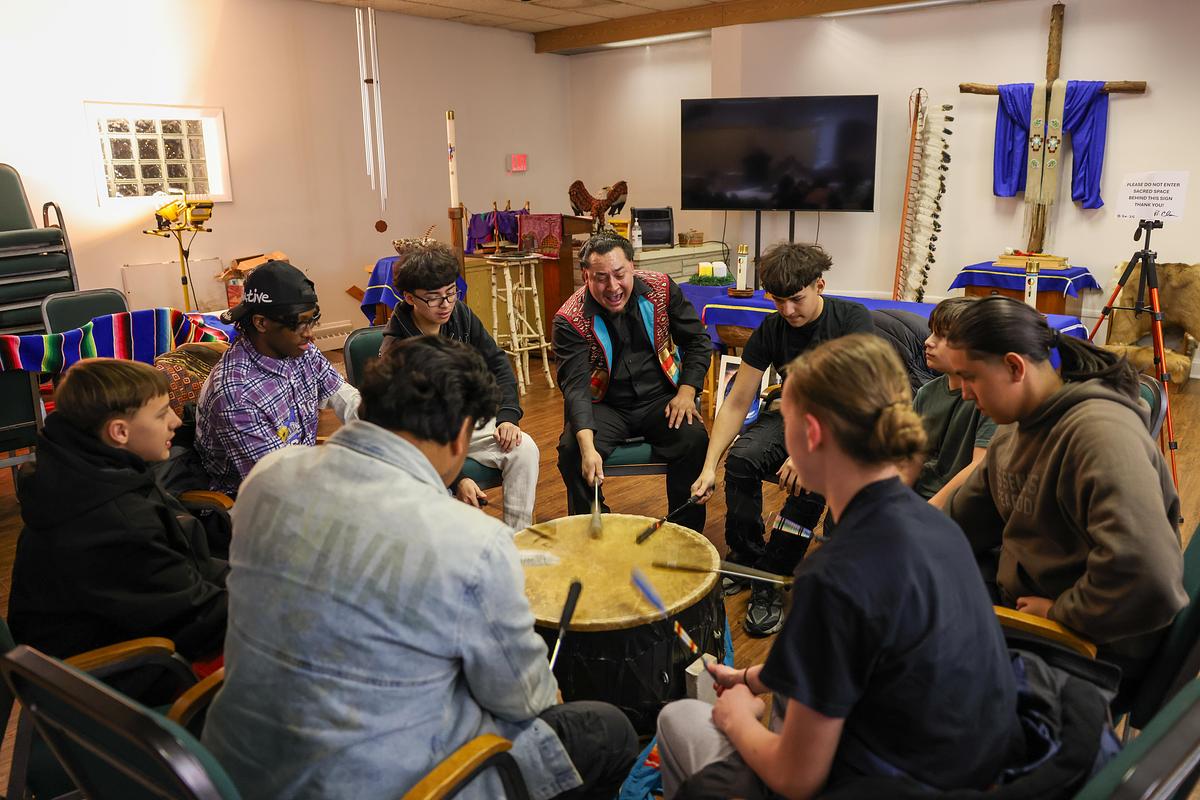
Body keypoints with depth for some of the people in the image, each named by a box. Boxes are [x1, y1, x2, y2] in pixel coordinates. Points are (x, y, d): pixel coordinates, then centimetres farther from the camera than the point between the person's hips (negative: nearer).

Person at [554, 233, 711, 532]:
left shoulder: (661, 288, -5)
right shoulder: (570, 319, -13)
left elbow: (698, 341, 5)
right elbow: (576, 385, -21)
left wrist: (686, 392, -9)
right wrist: (587, 446, -35)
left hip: (660, 398, 1)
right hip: (606, 405, -1)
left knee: (695, 440, -26)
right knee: (571, 451, -27)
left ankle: (687, 534, -6)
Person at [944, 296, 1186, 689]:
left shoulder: (1101, 434, -28)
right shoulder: (1015, 430, 4)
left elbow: (1147, 583, -38)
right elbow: (962, 520, 13)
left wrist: (1060, 611, -23)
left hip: (1093, 645, -8)